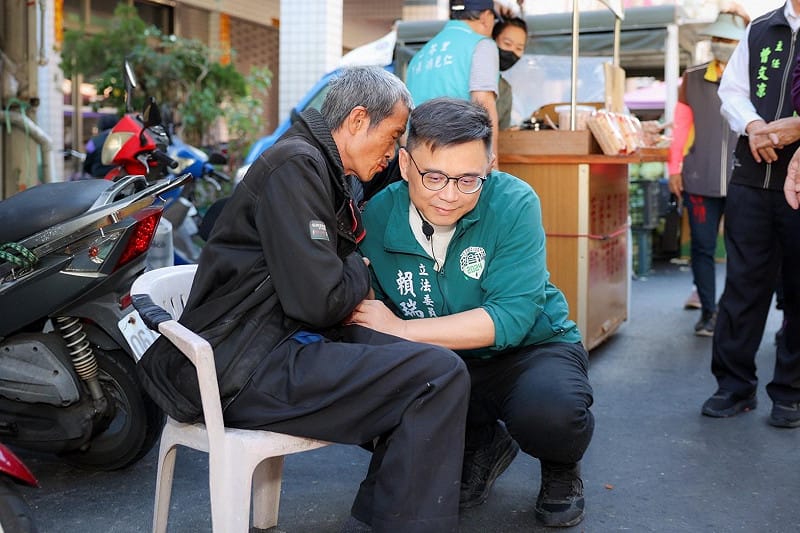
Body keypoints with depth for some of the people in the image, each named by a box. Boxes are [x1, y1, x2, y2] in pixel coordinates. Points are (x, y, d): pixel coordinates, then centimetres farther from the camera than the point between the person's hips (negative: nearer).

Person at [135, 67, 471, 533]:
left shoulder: (323, 171, 19)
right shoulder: (295, 165, -13)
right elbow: (318, 300, -20)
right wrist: (360, 271, -1)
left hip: (282, 343, 11)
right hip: (240, 368, -11)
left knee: (428, 364, 11)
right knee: (441, 377, -19)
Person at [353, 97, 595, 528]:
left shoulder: (513, 203, -20)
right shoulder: (377, 215, -12)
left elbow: (512, 318, -26)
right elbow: (360, 311, -5)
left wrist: (401, 329, -29)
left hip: (531, 348, -3)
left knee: (549, 411, -36)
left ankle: (561, 469, 5)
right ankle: (481, 445, 8)